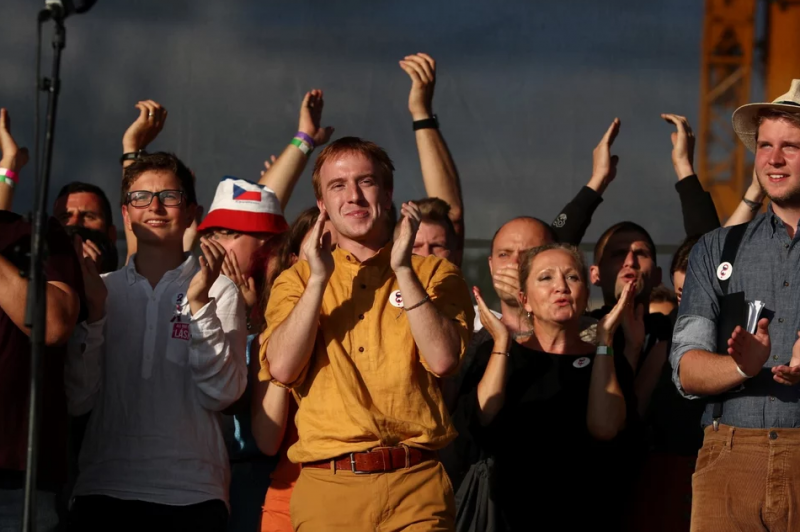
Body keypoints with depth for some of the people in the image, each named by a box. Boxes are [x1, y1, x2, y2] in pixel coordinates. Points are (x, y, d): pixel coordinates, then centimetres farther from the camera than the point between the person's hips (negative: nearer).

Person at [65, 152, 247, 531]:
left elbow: (221, 394, -8)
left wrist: (199, 303, -14)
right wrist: (94, 313, -8)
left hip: (192, 493, -2)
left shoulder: (219, 290, 2)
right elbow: (77, 400, 1)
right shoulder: (100, 289, 8)